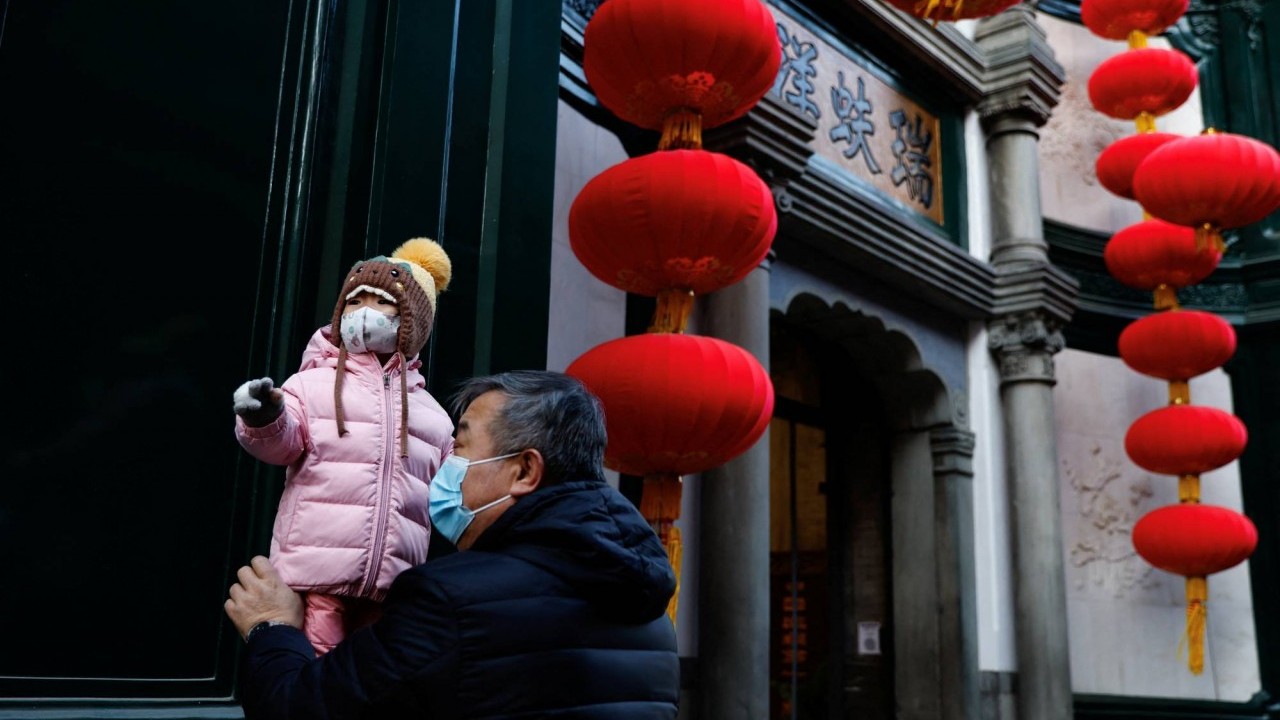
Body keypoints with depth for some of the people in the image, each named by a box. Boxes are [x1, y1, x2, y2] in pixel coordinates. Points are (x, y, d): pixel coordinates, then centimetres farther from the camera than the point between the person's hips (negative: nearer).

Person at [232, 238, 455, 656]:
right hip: (317, 575, -3)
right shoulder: (314, 383, 7)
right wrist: (265, 421, -29)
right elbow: (282, 443, -9)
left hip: (393, 588, 4)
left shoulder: (430, 411, 18)